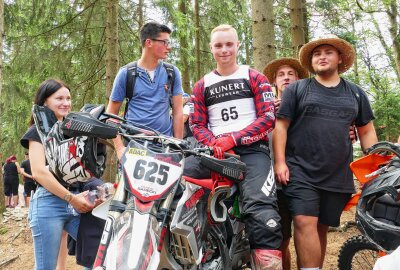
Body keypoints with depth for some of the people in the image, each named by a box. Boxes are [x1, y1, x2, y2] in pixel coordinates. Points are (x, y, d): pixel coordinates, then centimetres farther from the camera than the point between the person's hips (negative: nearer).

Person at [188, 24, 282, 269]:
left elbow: (268, 118, 1)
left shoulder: (255, 78, 13)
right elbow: (198, 124, 14)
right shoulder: (202, 86, 22)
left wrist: (233, 139, -11)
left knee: (261, 209, -28)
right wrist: (215, 143, -9)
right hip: (214, 150, 3)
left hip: (252, 149, -2)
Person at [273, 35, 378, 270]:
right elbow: (281, 126, 0)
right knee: (305, 223, -16)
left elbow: (367, 131, 16)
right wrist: (280, 161, -9)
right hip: (301, 171, -3)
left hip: (338, 176, 3)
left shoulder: (355, 93, 14)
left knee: (321, 228, 10)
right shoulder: (296, 89, 5)